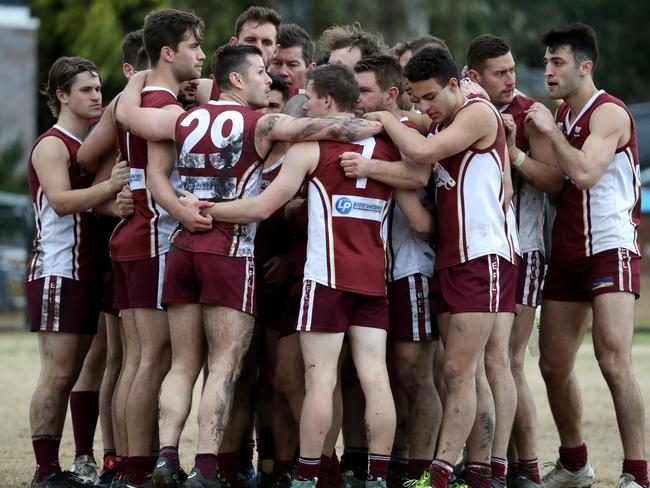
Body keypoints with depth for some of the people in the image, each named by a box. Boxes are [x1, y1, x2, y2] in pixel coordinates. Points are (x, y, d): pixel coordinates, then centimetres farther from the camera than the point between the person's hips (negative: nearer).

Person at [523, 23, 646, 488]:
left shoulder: (609, 113, -11)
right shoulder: (561, 114, 14)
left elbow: (584, 173, -25)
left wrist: (551, 131, -15)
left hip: (610, 249, -8)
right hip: (567, 253, 8)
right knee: (554, 364, 9)